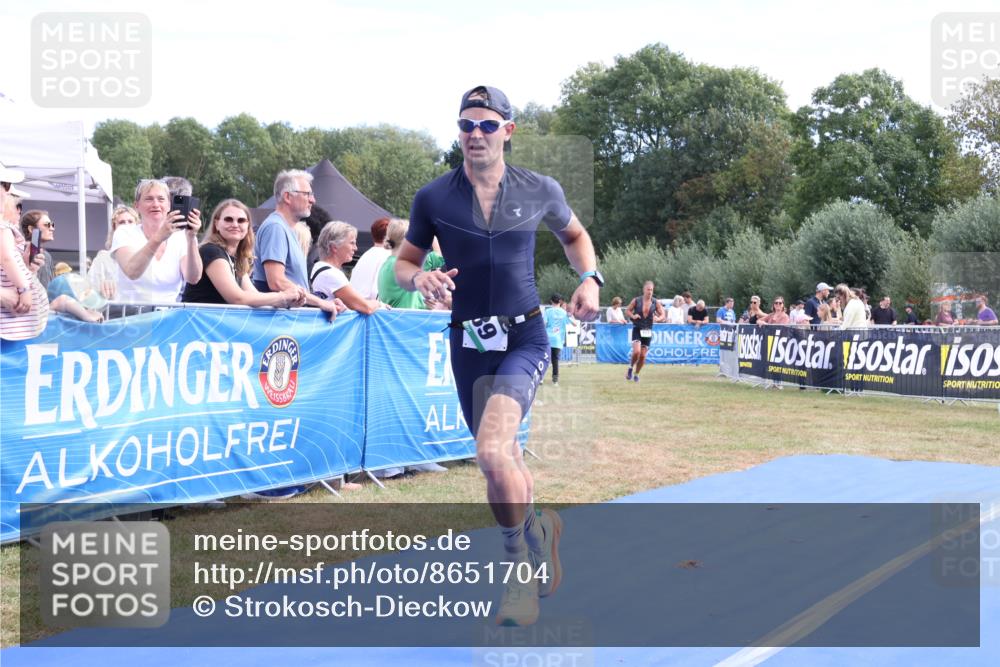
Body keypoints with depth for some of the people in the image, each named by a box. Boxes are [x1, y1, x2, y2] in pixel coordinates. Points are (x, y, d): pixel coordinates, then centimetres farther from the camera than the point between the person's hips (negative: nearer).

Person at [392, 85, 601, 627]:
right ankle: (540, 533, 42)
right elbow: (403, 262, 8)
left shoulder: (539, 190, -1)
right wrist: (419, 278, -15)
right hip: (469, 344, 3)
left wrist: (589, 278, 0)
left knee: (491, 452, -23)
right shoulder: (433, 198, -1)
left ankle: (521, 568, -3)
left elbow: (574, 235, 18)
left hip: (525, 338, -3)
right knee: (504, 461, 14)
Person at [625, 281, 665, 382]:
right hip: (637, 329, -2)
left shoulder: (656, 303, 1)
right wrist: (633, 316, -15)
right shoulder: (636, 300, -4)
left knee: (643, 355, 2)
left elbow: (663, 315, 3)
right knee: (636, 351, -21)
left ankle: (636, 374, 23)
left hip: (648, 331, 3)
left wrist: (658, 318, -20)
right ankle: (630, 368, 7)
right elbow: (627, 311, 6)